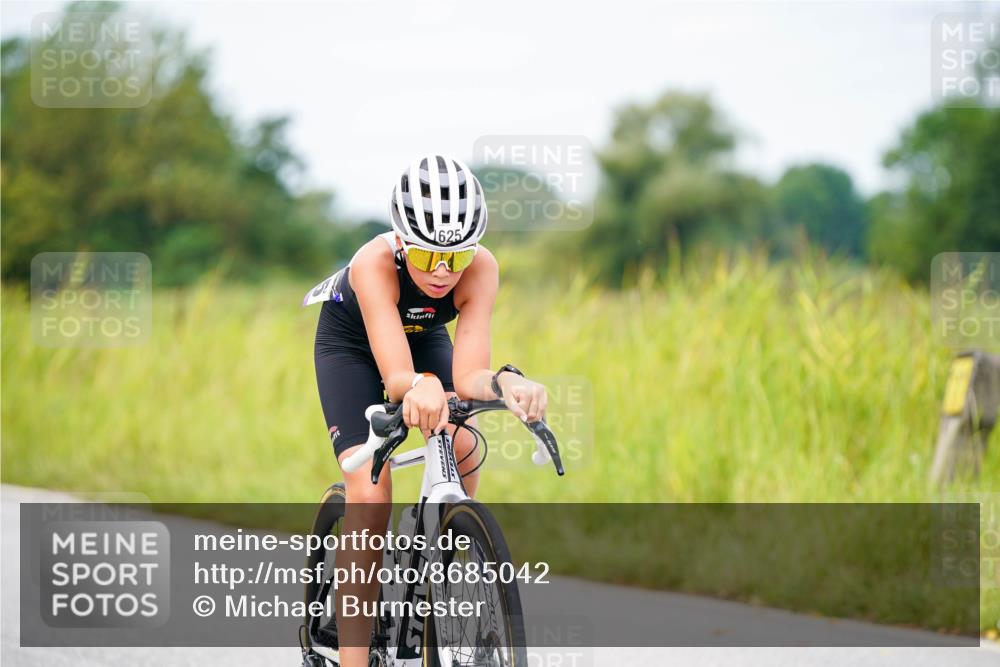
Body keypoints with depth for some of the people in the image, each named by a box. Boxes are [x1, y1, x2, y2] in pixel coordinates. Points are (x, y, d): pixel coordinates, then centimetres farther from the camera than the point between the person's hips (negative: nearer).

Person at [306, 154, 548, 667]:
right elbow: (394, 375, -48)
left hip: (425, 337, 3)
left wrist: (503, 382, -61)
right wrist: (419, 385, -70)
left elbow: (467, 376, -39)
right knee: (369, 495, -19)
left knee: (462, 451, -23)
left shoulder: (481, 269, -33)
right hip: (352, 342, -3)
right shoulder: (375, 263, -41)